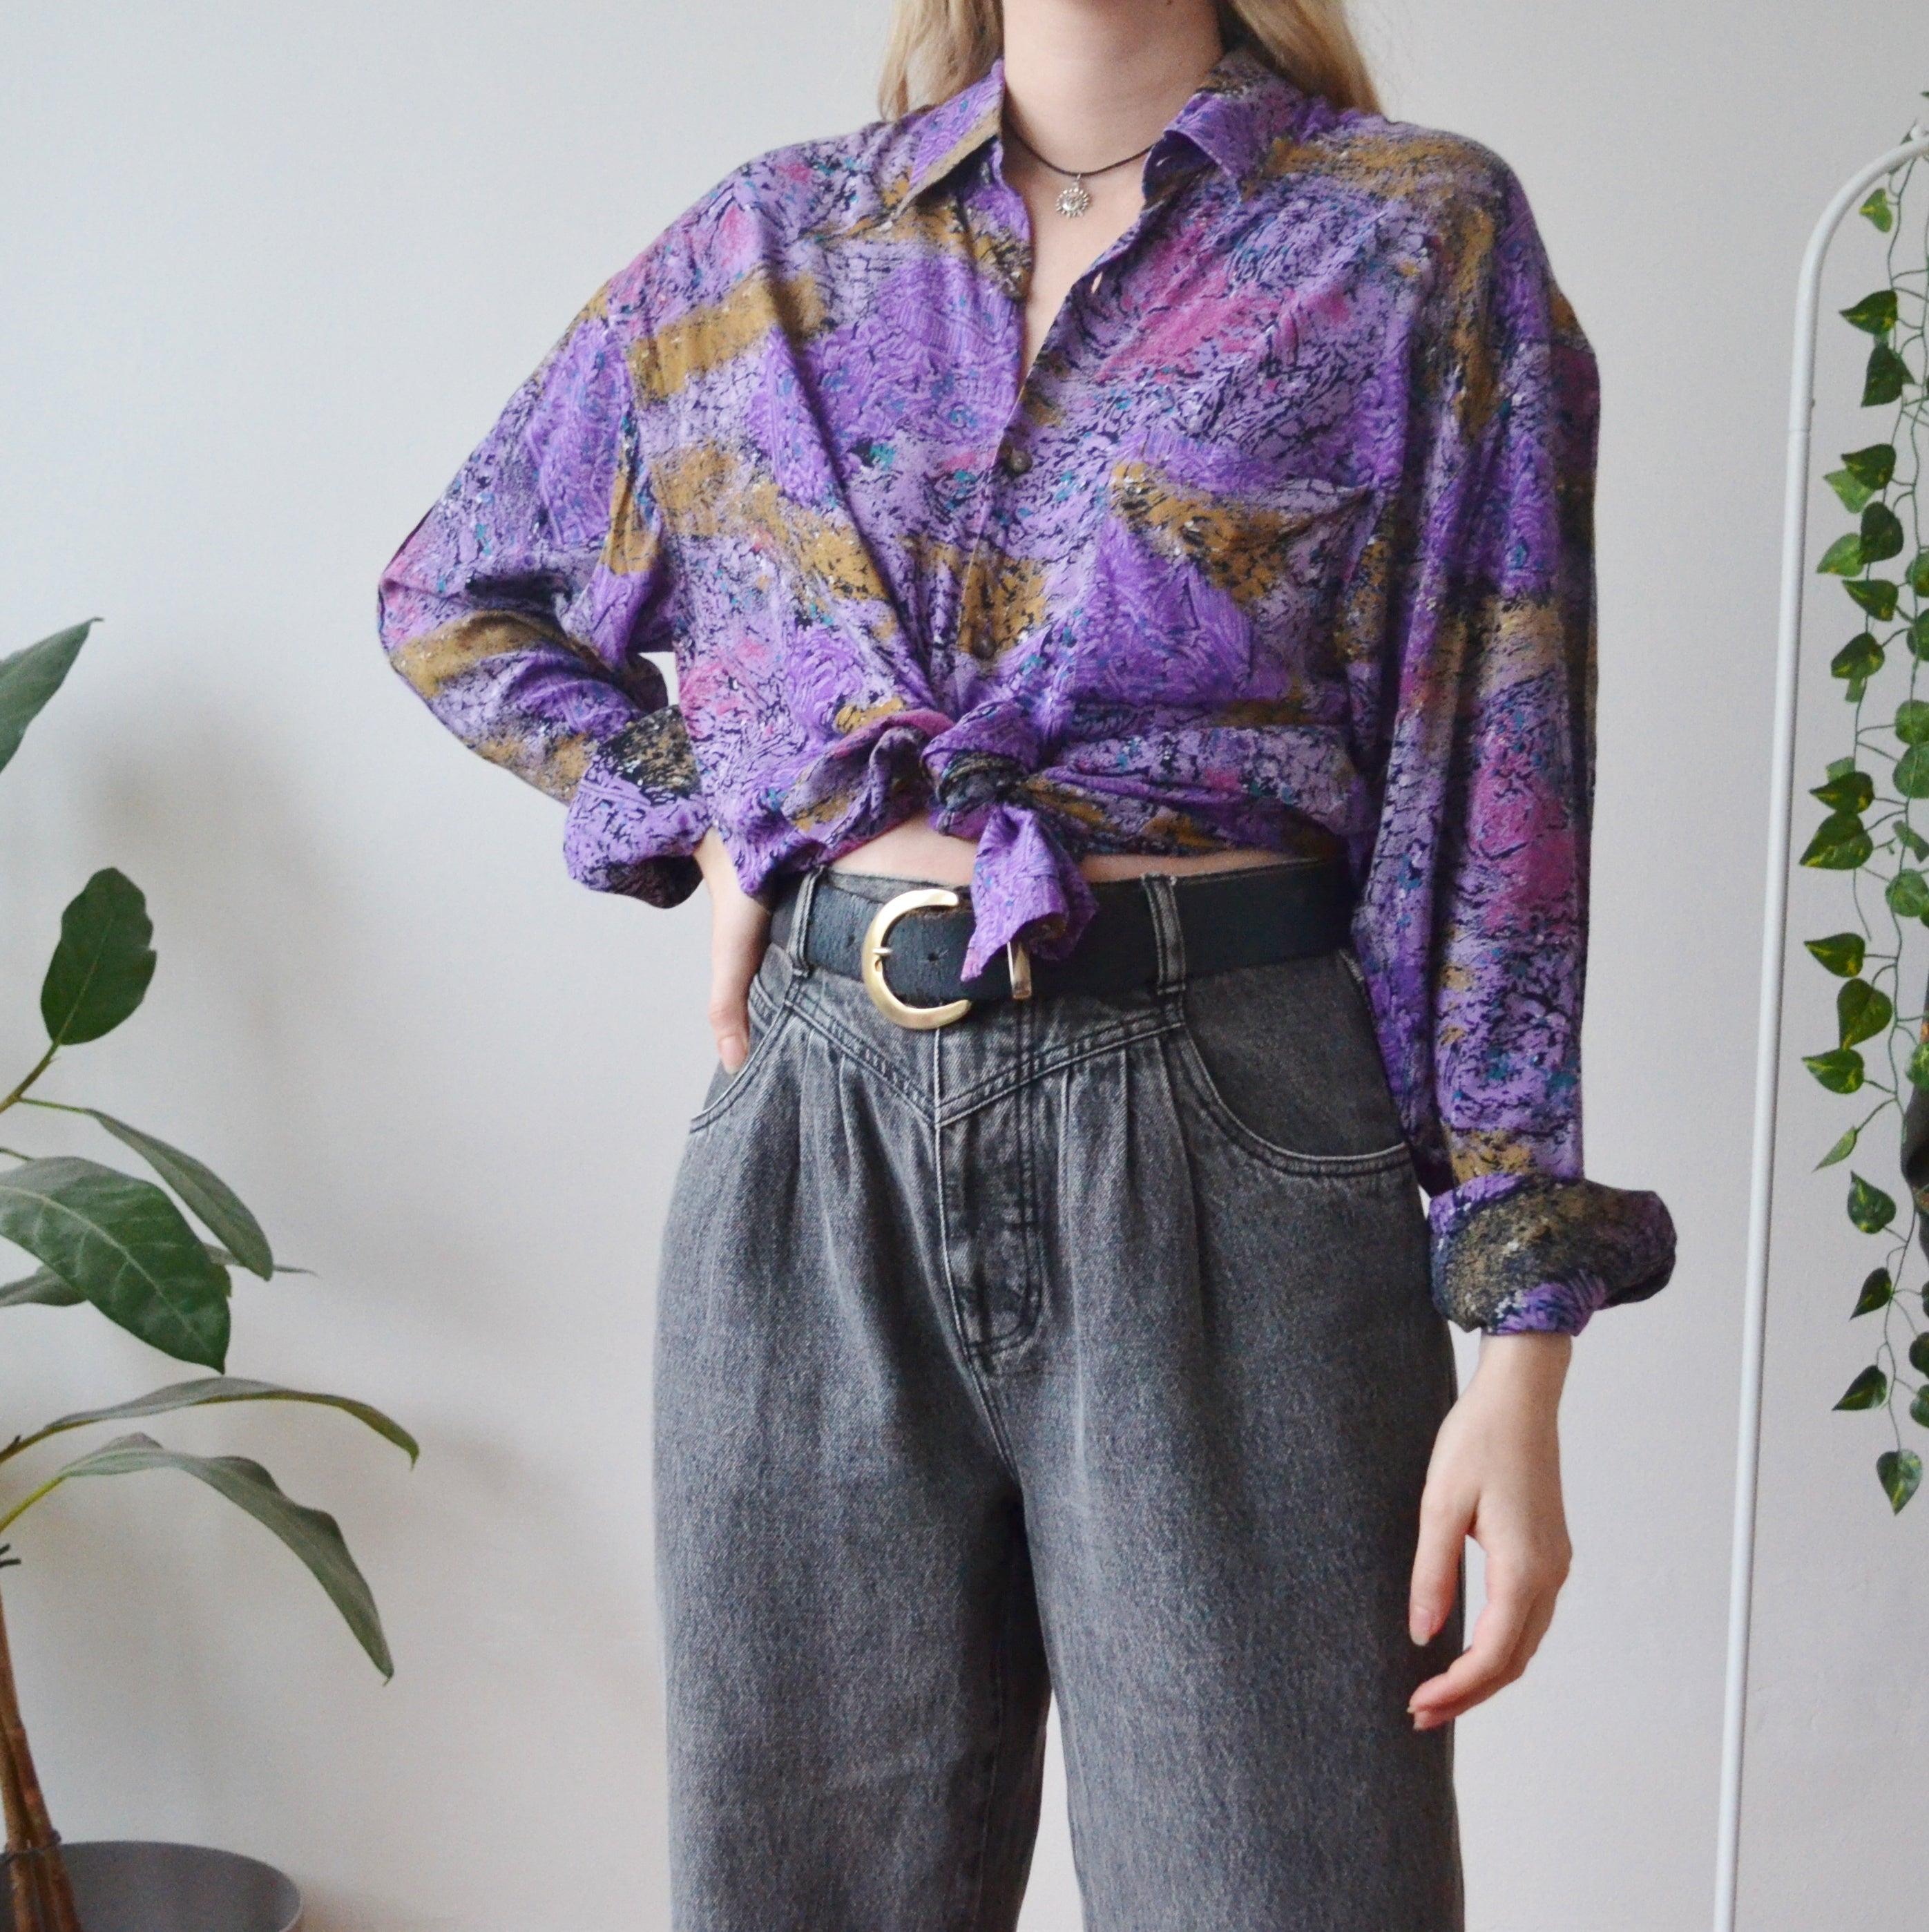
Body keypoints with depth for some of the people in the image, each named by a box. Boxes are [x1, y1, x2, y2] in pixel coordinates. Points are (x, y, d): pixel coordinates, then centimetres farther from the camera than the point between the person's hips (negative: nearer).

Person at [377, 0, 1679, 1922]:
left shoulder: (1419, 232, 2)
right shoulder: (770, 244, 11)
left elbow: (1505, 799, -3)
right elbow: (452, 593, 24)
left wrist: (1520, 1344, -9)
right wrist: (696, 824, 7)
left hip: (1225, 1136, -2)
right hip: (816, 1137, 3)